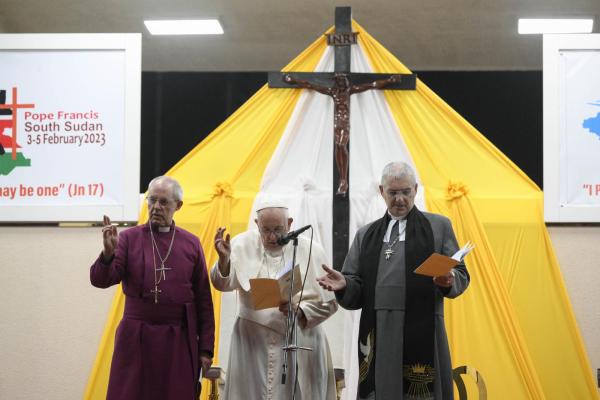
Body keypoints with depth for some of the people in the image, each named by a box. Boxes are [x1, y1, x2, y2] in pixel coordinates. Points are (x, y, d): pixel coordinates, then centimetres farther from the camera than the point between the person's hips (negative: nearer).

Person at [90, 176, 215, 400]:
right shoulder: (129, 238, 2)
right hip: (136, 339, -1)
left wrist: (206, 348, 3)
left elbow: (203, 300, 6)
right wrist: (108, 253, -26)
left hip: (179, 341, 1)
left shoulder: (191, 244, 5)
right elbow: (100, 280, -6)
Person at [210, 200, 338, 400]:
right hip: (252, 345, 1)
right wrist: (224, 259, -28)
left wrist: (300, 311, -17)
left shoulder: (311, 251, -2)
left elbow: (328, 302, 0)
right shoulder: (244, 244, 2)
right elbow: (223, 284, -9)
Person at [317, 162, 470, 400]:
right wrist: (344, 284, -8)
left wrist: (450, 280, -16)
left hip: (422, 334, -2)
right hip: (378, 335, 3)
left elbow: (461, 276, 7)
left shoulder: (438, 226, 11)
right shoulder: (366, 235, 18)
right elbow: (356, 293, 14)